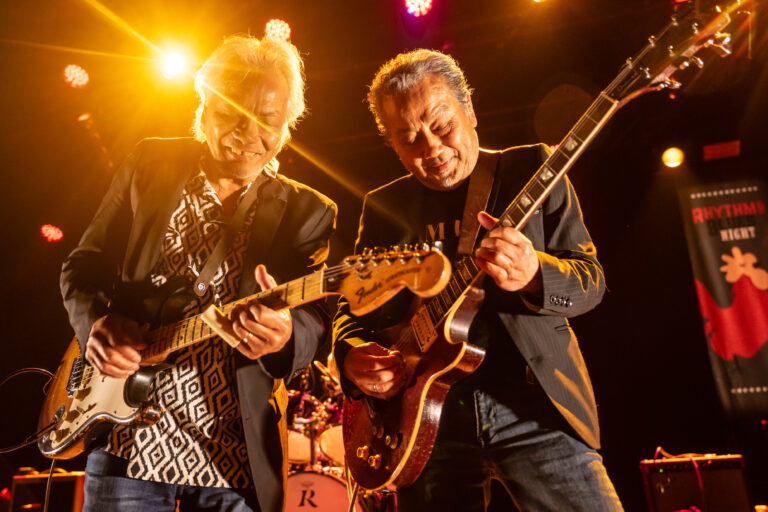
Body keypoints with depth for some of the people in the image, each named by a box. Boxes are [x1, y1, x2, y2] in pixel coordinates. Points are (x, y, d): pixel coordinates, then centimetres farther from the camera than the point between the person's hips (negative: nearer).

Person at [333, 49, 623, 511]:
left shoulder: (532, 170, 2)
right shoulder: (383, 207, 9)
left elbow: (592, 278, -2)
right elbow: (350, 309, 12)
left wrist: (532, 273, -24)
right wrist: (353, 356, -10)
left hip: (533, 403, -1)